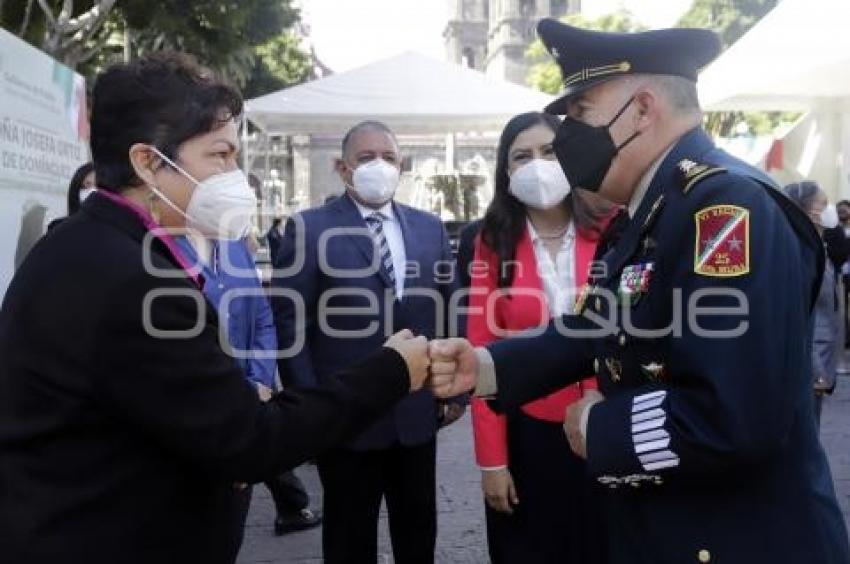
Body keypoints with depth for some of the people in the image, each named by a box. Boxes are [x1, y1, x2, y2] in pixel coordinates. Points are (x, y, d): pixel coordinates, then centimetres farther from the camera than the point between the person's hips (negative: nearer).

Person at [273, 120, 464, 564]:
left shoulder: (430, 228, 7)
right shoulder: (309, 228, -6)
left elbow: (448, 311, 10)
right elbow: (290, 321, -8)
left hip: (418, 411, 4)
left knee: (418, 528, 18)